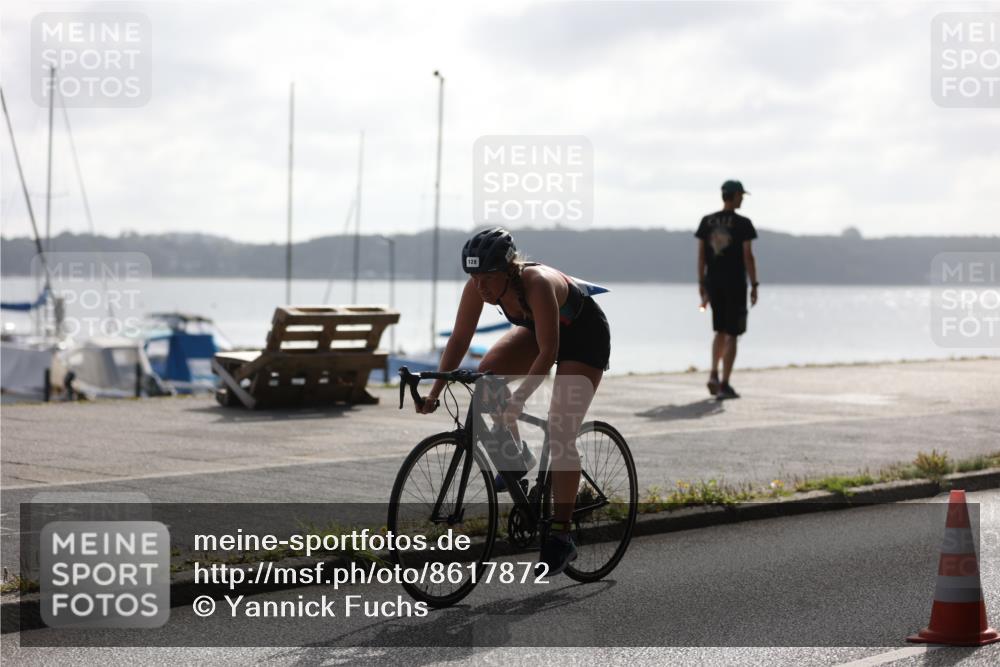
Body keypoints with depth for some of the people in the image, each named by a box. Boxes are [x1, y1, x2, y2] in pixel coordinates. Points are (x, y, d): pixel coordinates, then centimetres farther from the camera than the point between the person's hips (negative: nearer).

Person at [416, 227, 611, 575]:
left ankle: (561, 536, -11)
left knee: (560, 434, -15)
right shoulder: (479, 286, -22)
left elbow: (548, 352, -39)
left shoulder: (538, 284, -39)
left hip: (585, 335, -6)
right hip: (538, 328, 6)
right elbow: (459, 340, -16)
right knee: (487, 372, -20)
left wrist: (518, 398, -47)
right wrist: (434, 392, -23)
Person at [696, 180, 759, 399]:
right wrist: (754, 285, -5)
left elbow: (701, 254, 5)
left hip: (713, 283, 5)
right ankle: (724, 384, -3)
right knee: (731, 335, 0)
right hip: (735, 284, -5)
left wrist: (702, 283, 12)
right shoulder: (743, 224, -8)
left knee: (720, 331, 20)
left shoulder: (707, 222, 5)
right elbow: (747, 256, -10)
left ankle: (713, 374, 6)